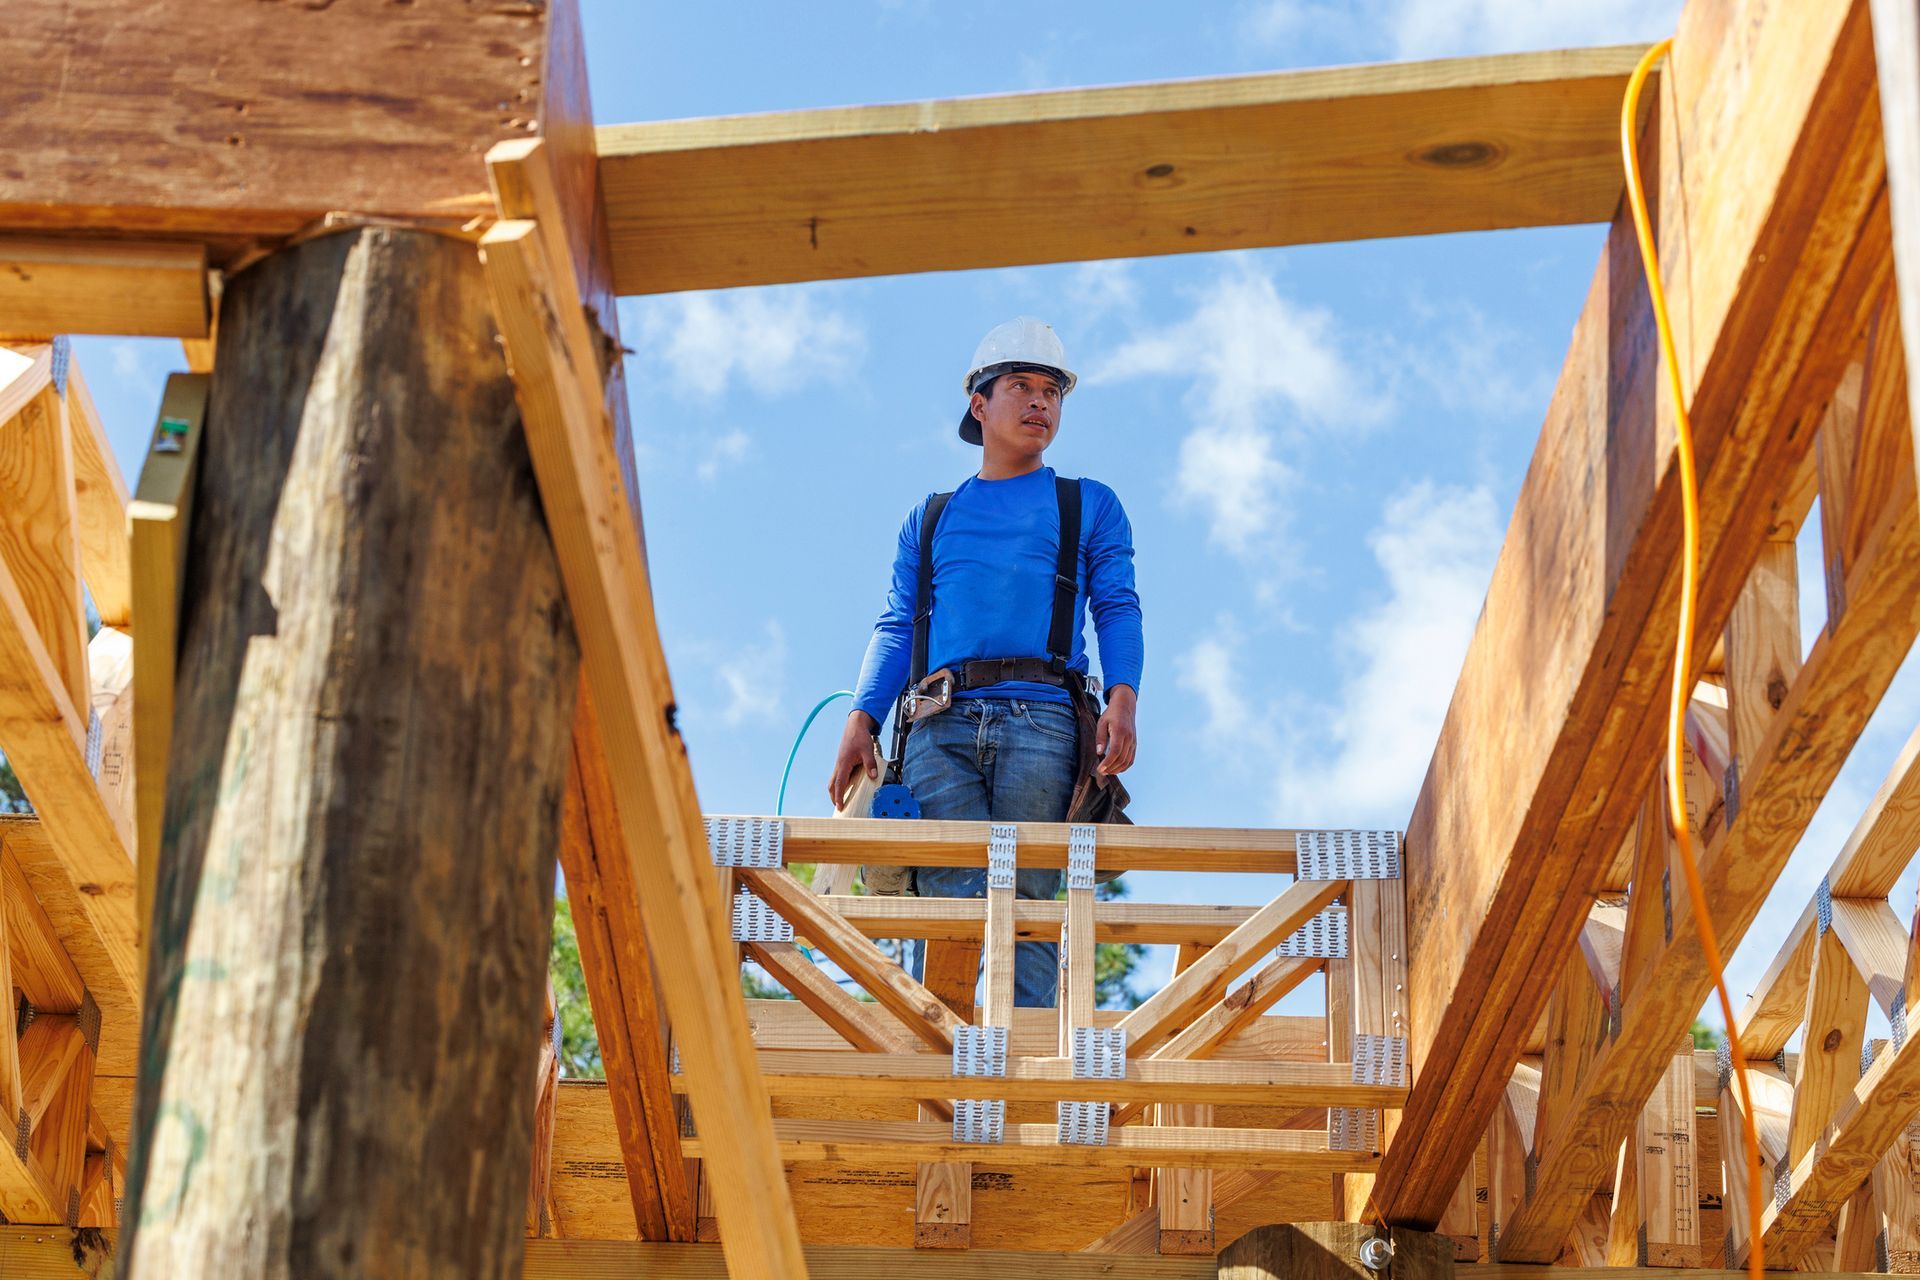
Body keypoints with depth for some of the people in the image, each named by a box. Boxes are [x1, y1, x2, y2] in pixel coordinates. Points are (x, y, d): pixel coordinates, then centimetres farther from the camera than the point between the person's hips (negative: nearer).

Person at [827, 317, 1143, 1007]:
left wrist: (1122, 697, -7)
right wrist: (861, 719, 3)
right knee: (950, 894, -15)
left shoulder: (1091, 506, 24)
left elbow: (1118, 609, 12)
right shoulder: (931, 517, 29)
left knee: (1027, 902, -12)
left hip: (1043, 722, -1)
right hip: (943, 725, 1)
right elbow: (896, 627, 20)